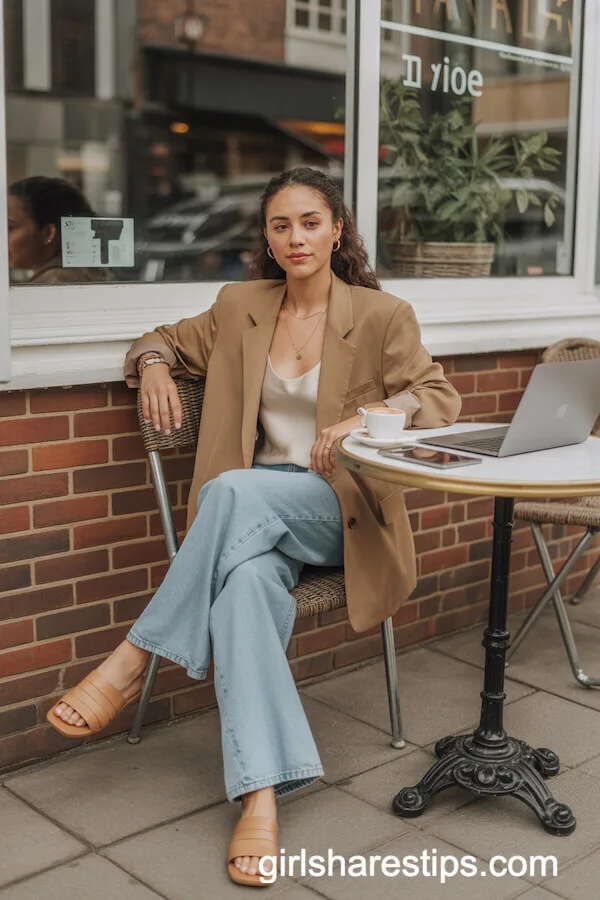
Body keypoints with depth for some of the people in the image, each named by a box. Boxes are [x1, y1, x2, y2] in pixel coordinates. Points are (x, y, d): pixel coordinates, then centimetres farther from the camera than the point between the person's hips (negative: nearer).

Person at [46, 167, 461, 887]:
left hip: (338, 509, -2)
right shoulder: (241, 307, 12)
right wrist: (154, 364, 1)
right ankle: (261, 798, -38)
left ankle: (130, 663, -26)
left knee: (233, 489, -36)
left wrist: (366, 417, -21)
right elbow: (168, 338, 26)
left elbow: (441, 399, -3)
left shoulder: (381, 316, 2)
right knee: (245, 581, -35)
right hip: (255, 516, 3)